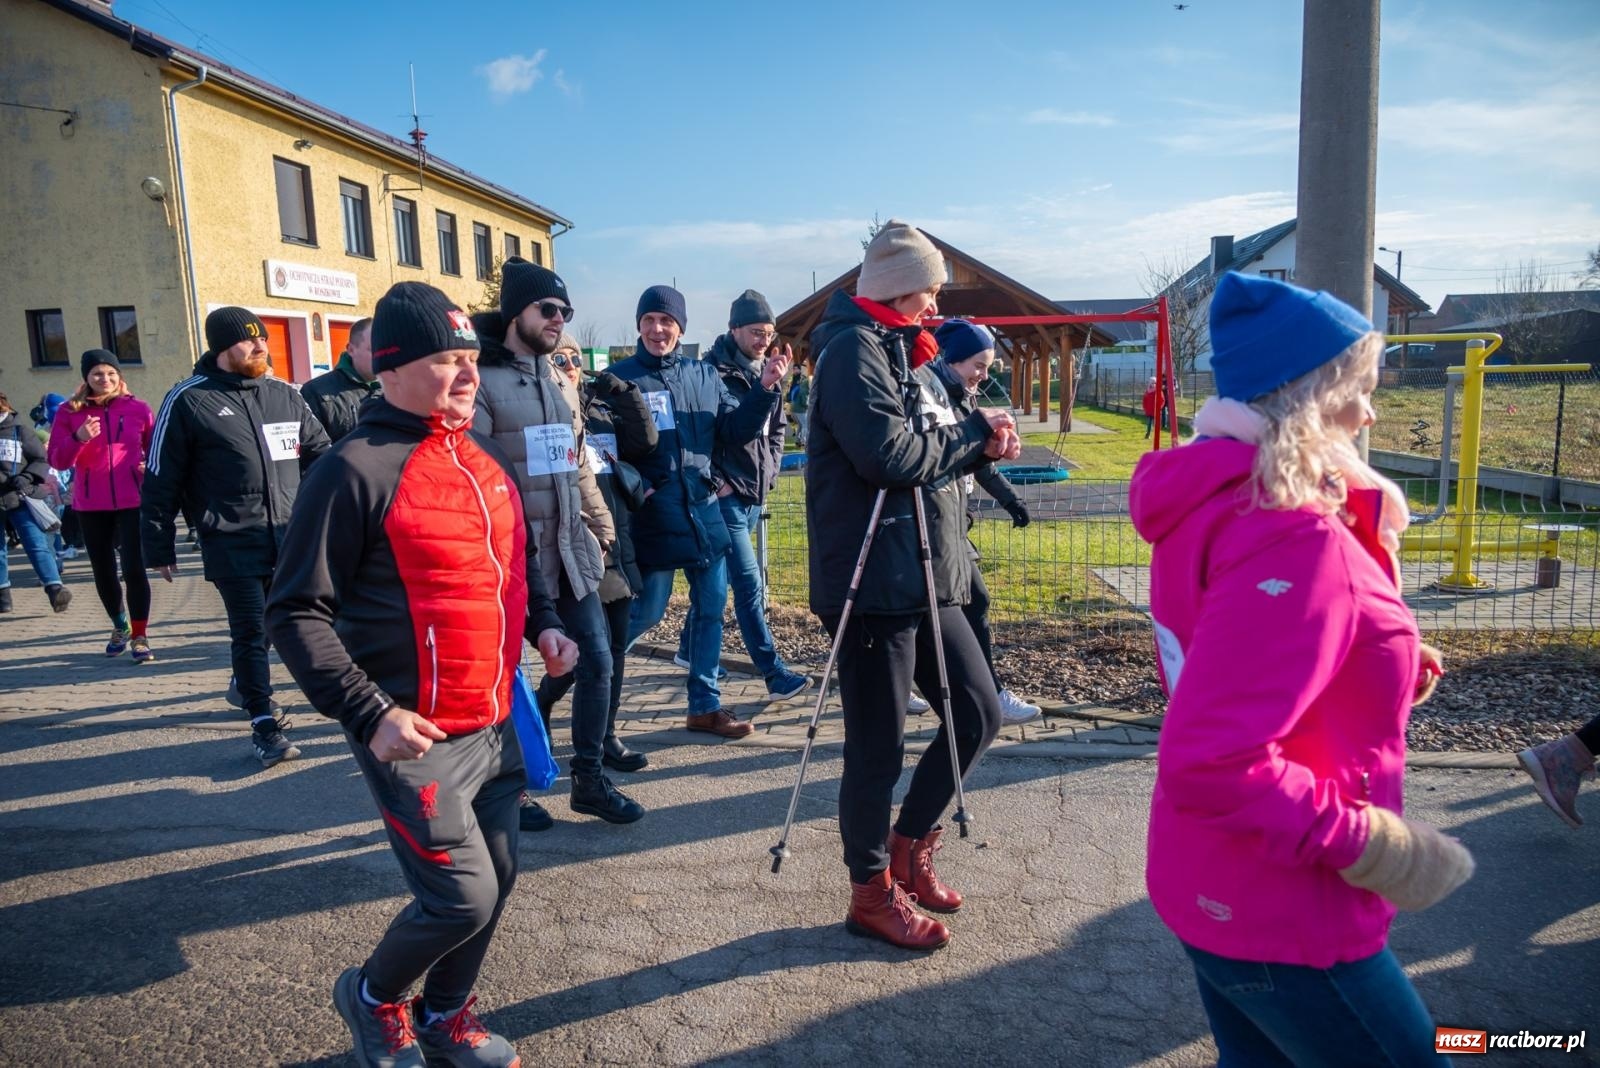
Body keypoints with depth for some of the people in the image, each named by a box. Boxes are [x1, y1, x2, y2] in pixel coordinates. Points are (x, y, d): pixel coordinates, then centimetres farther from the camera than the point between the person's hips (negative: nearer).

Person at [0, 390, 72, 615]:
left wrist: (26, 478, -14)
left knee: (37, 544, -11)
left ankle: (54, 588, -17)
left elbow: (42, 459, 1)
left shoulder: (19, 429, -1)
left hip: (19, 499, -4)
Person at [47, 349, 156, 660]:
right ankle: (119, 626, 34)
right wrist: (78, 438, -20)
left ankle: (139, 636, 3)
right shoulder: (69, 412, 2)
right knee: (103, 572, 13)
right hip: (90, 505, 2)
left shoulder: (138, 408, 1)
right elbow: (57, 460, -3)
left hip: (132, 501, -2)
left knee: (134, 568, -8)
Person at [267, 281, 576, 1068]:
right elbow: (296, 612, -14)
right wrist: (369, 714, -20)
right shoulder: (357, 469, -15)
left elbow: (518, 557, 23)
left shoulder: (483, 458, 9)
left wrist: (543, 624, 6)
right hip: (414, 736, -7)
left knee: (498, 879, 14)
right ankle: (372, 997, 28)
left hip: (496, 722, 7)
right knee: (461, 895, -4)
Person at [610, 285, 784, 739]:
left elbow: (737, 430, 5)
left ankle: (705, 705, 21)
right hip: (652, 513, -4)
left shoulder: (703, 374, 8)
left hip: (704, 507, 5)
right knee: (648, 610, 0)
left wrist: (765, 390, -8)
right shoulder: (620, 377, -3)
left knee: (712, 606, 8)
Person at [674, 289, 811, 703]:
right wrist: (716, 481, -13)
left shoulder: (764, 371, 12)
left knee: (719, 575, 18)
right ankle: (775, 675, -7)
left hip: (755, 494, 8)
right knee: (749, 583, -9)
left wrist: (770, 472, 11)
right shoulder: (712, 372, -10)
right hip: (725, 495, -7)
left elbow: (776, 428, 22)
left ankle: (690, 647, 34)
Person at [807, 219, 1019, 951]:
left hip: (925, 580, 10)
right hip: (873, 582, -10)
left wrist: (981, 443, -3)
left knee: (978, 712, 15)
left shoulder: (899, 351, 19)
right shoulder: (854, 349, -12)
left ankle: (909, 846, 32)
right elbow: (890, 453, -24)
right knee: (877, 747, 2)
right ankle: (873, 895, 21)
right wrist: (975, 431, -9)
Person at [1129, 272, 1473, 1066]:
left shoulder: (1215, 505, 2)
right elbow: (1212, 766, -33)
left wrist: (1381, 674, 5)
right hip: (1280, 917, -9)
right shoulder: (1293, 541, -27)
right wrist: (1374, 846, -22)